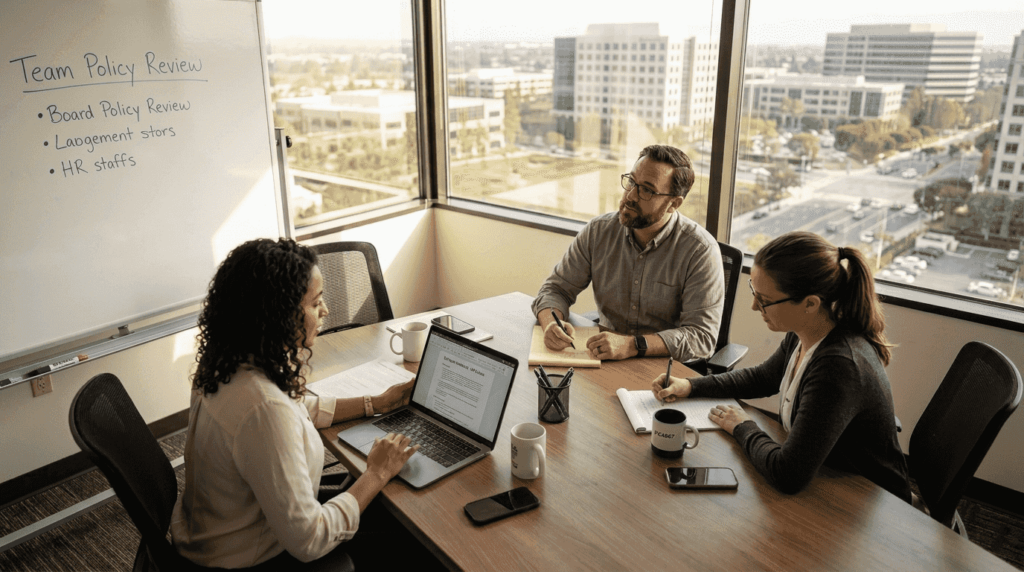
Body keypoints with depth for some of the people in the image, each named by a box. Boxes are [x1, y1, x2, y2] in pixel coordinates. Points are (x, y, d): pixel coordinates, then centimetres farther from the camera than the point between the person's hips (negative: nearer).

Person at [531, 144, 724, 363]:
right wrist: (551, 324, -20)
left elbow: (702, 336, -21)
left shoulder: (701, 251, -16)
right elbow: (557, 288, 4)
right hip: (605, 361, 6)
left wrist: (632, 345, -34)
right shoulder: (598, 231, -3)